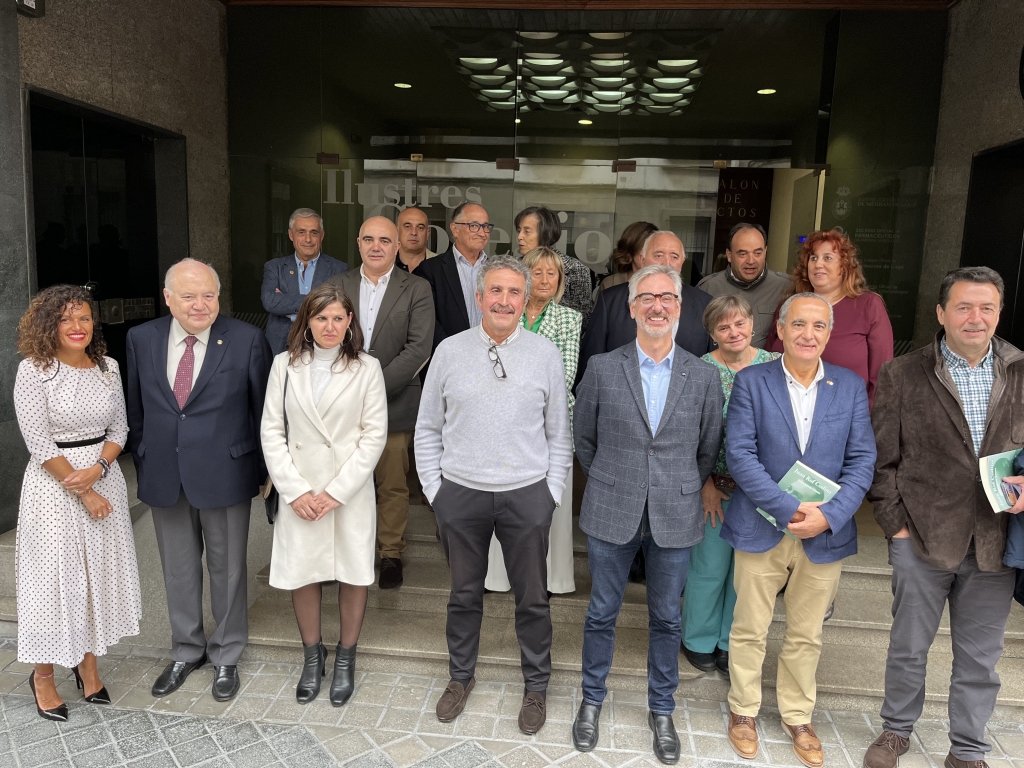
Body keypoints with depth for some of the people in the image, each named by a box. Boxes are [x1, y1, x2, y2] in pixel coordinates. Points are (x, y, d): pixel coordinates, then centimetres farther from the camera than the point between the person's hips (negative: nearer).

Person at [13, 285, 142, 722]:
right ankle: (43, 675, 25)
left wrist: (97, 470, -13)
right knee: (54, 577, 5)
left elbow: (119, 429, 5)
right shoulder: (34, 370, -10)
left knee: (100, 574, 12)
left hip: (104, 478, 5)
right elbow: (39, 443, -13)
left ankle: (88, 664, 31)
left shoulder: (107, 367, 3)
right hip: (54, 486, -4)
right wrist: (83, 492, -13)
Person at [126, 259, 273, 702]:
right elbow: (136, 408, 10)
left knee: (226, 568, 11)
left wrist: (262, 470, -1)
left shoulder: (247, 340, -9)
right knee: (178, 569, 17)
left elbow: (262, 411, -4)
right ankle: (186, 652, 38)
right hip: (164, 477, 3)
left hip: (225, 474, -3)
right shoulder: (141, 339, 1)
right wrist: (142, 465, 11)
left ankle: (226, 657, 31)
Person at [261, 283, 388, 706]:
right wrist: (295, 490, -8)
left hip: (350, 491, -1)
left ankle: (346, 658, 28)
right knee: (301, 574, 8)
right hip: (298, 491, 1)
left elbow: (374, 434, -6)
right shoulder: (285, 365, 1)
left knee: (353, 574, 7)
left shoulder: (366, 368, -3)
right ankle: (312, 655, 31)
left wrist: (337, 491, -12)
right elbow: (272, 432, 1)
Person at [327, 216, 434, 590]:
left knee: (392, 484, 5)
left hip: (393, 403, -2)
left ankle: (391, 553, 22)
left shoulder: (417, 289, 0)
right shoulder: (337, 285, 10)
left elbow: (418, 348, -9)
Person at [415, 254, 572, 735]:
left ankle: (536, 686, 32)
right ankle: (461, 676, 38)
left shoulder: (545, 354, -1)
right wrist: (434, 489, 2)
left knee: (532, 598, 11)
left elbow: (559, 434, 4)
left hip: (527, 495, 0)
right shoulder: (450, 351, 0)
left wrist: (551, 493, 0)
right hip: (460, 493, 1)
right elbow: (428, 429, 6)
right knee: (465, 593, 17)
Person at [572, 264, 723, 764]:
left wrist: (681, 491, 9)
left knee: (666, 619, 14)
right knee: (602, 613, 13)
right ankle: (592, 700, 35)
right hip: (611, 515, 0)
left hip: (675, 517, 1)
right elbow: (583, 438, 6)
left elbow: (709, 450, 8)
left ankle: (662, 710, 35)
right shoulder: (603, 369, -4)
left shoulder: (703, 377, -2)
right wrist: (611, 483, 9)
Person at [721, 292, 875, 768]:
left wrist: (829, 515, -15)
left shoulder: (851, 387, 2)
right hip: (761, 529, -2)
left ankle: (797, 716, 37)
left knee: (806, 635, 16)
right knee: (749, 630, 11)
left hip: (827, 533, 2)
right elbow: (739, 454, -12)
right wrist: (790, 509, -18)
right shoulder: (751, 382, -5)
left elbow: (862, 460, -1)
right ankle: (743, 710, 33)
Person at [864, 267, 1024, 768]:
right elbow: (881, 459, -2)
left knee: (980, 656, 14)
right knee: (908, 647, 14)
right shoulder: (902, 376, -3)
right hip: (921, 538, -1)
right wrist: (894, 522, -6)